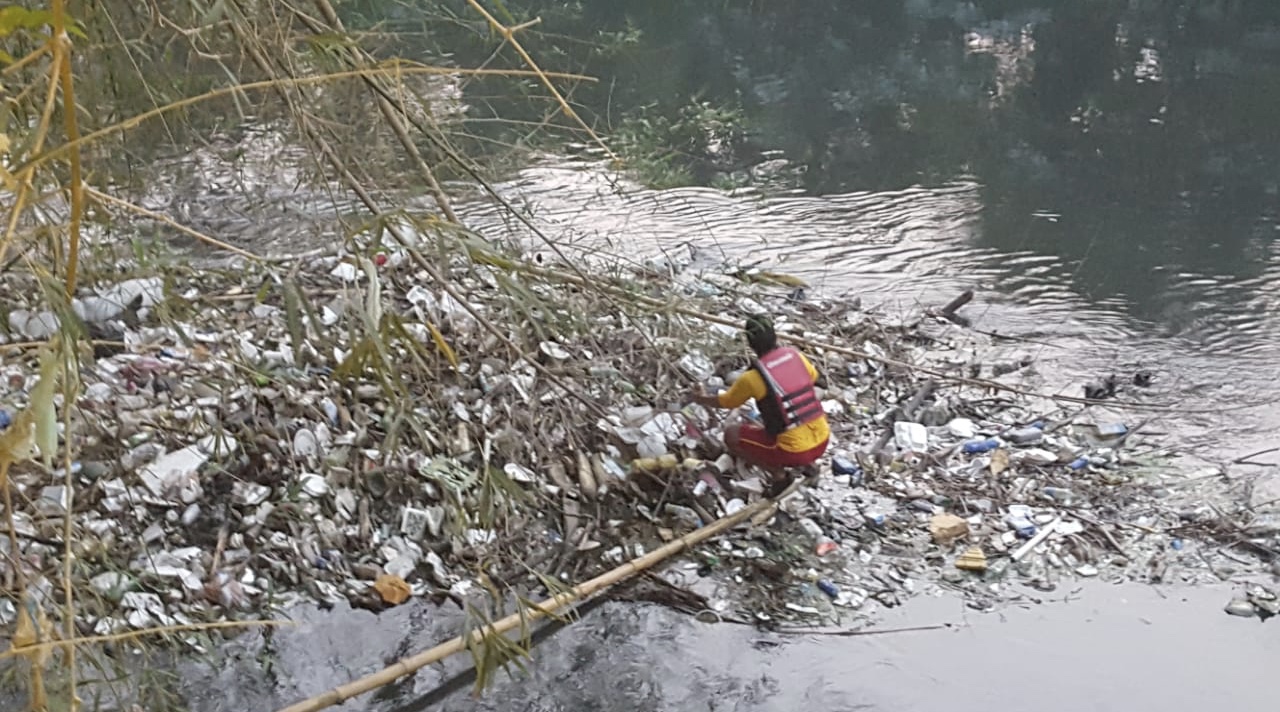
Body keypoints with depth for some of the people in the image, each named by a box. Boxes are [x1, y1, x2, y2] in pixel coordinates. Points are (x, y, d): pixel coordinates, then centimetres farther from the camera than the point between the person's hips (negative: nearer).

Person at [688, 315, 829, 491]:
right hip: (822, 441, 5)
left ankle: (777, 475, 4)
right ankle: (808, 465, 22)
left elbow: (726, 402, 6)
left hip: (794, 452, -5)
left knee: (731, 434, 9)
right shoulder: (795, 355, -1)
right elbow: (813, 377, 23)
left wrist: (701, 399, 26)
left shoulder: (752, 377, -14)